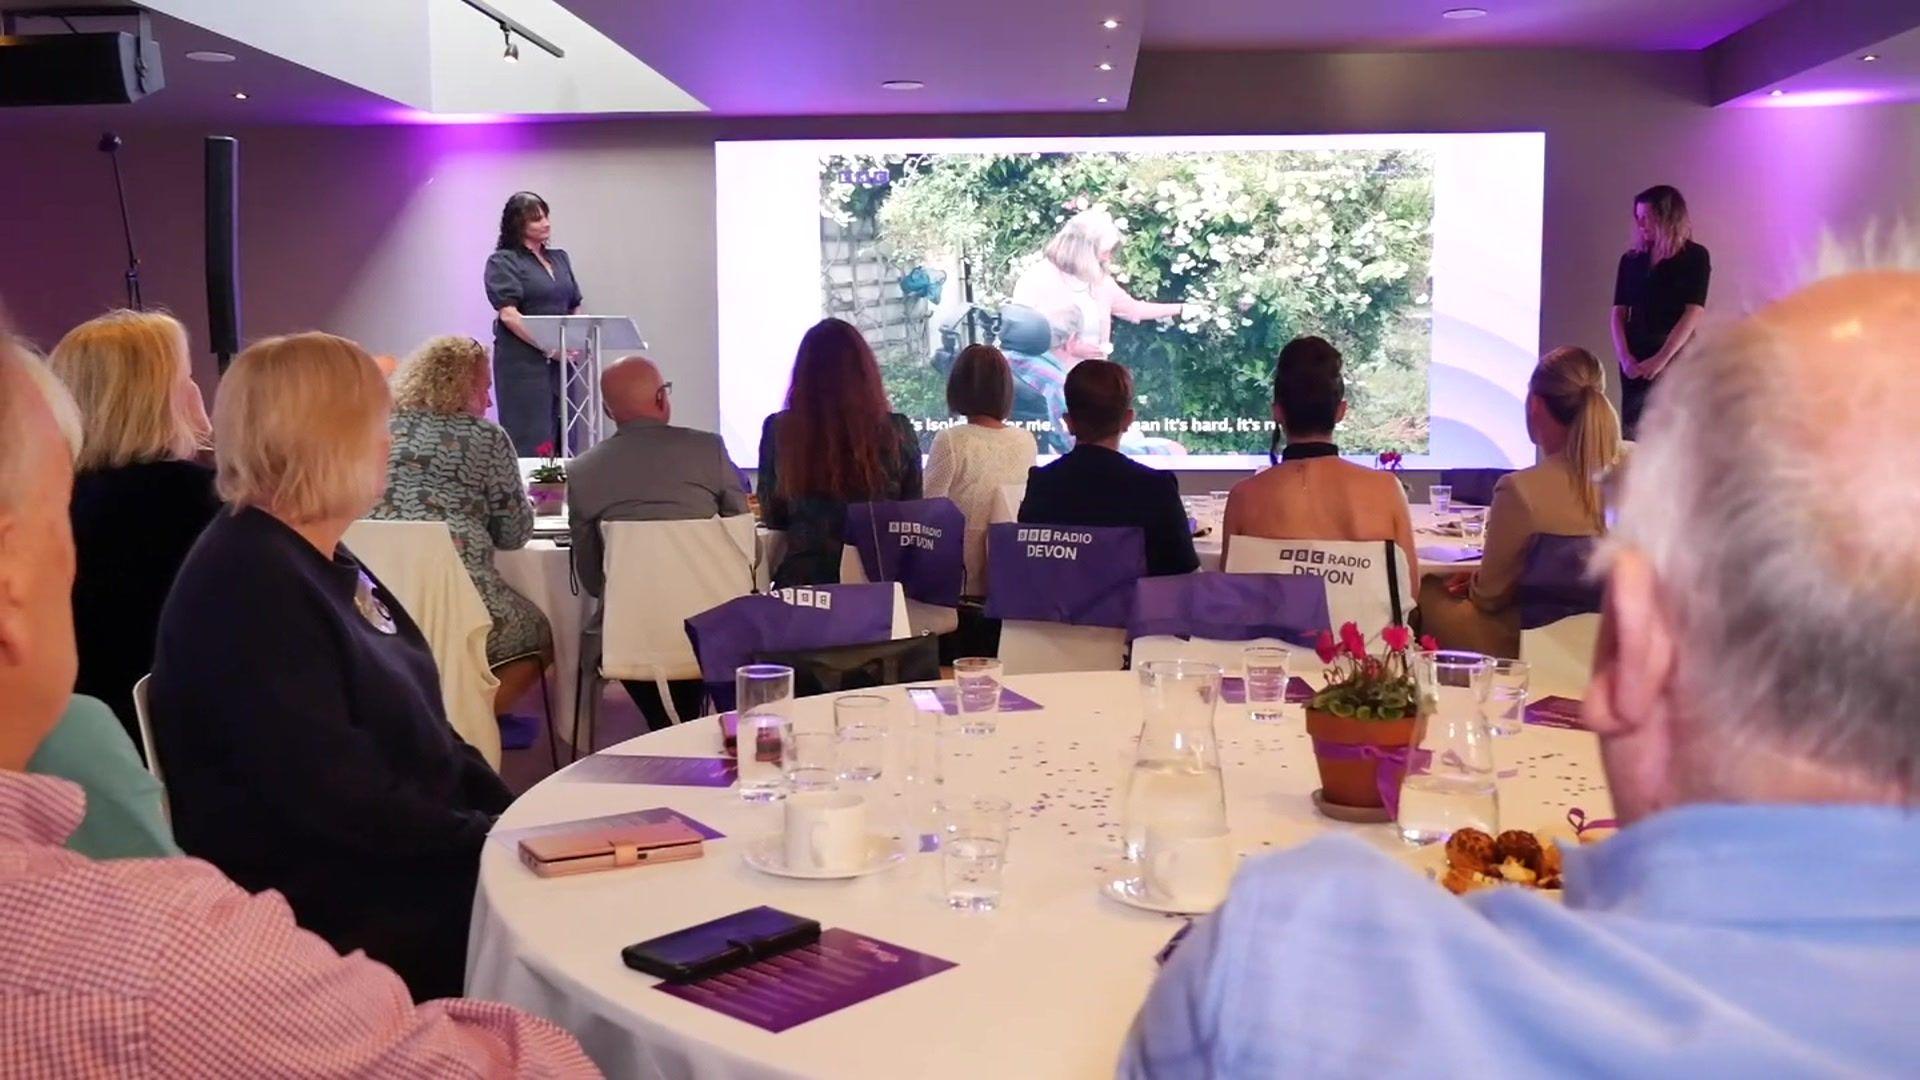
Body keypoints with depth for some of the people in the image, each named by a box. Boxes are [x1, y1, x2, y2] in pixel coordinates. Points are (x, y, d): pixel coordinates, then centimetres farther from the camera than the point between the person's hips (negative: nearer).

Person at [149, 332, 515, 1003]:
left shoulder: (324, 565, 13)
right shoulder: (248, 586, -19)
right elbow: (341, 801, -25)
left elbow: (422, 731, 15)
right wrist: (497, 842, -17)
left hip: (400, 864, 9)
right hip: (339, 912, -9)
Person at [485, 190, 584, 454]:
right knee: (529, 442, -7)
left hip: (563, 362, 6)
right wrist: (549, 348, -18)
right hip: (524, 362, -6)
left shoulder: (560, 258, 18)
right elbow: (508, 315, -11)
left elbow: (575, 308, 21)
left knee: (564, 438, 2)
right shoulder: (503, 262, -1)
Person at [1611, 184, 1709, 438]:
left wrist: (1661, 358, -16)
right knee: (1632, 437, 2)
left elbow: (1694, 314, -8)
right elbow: (1619, 312, 7)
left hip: (1676, 358, -4)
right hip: (1636, 361, 4)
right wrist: (1625, 357, -9)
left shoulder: (1695, 257, -1)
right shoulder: (1631, 260, 11)